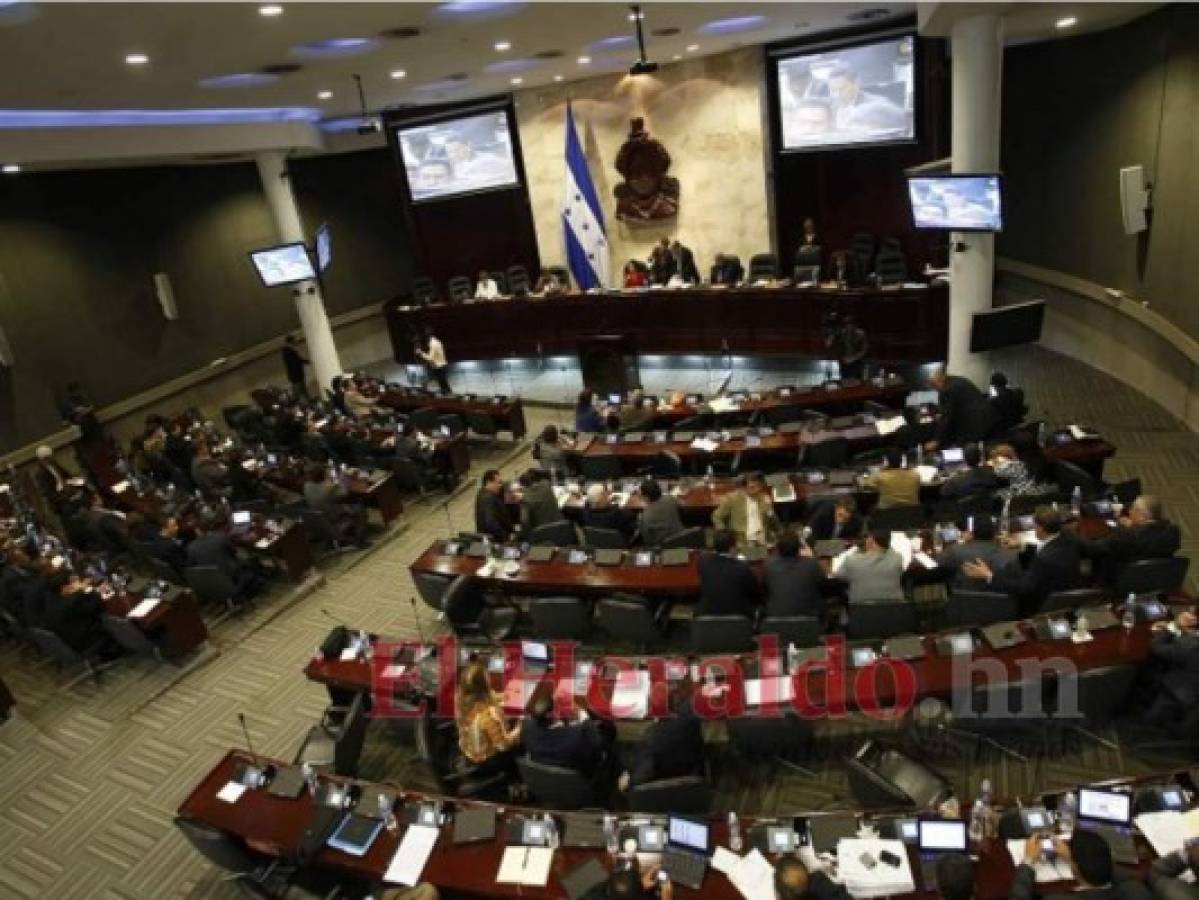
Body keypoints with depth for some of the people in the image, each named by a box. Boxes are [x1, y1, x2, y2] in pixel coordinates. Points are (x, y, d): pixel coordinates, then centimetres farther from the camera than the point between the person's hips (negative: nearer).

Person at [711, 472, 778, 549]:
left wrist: (769, 508, -7)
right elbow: (717, 517, 4)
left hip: (763, 544, 3)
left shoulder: (765, 500, 8)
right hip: (742, 544, -3)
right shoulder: (734, 498, 0)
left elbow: (774, 526, 7)